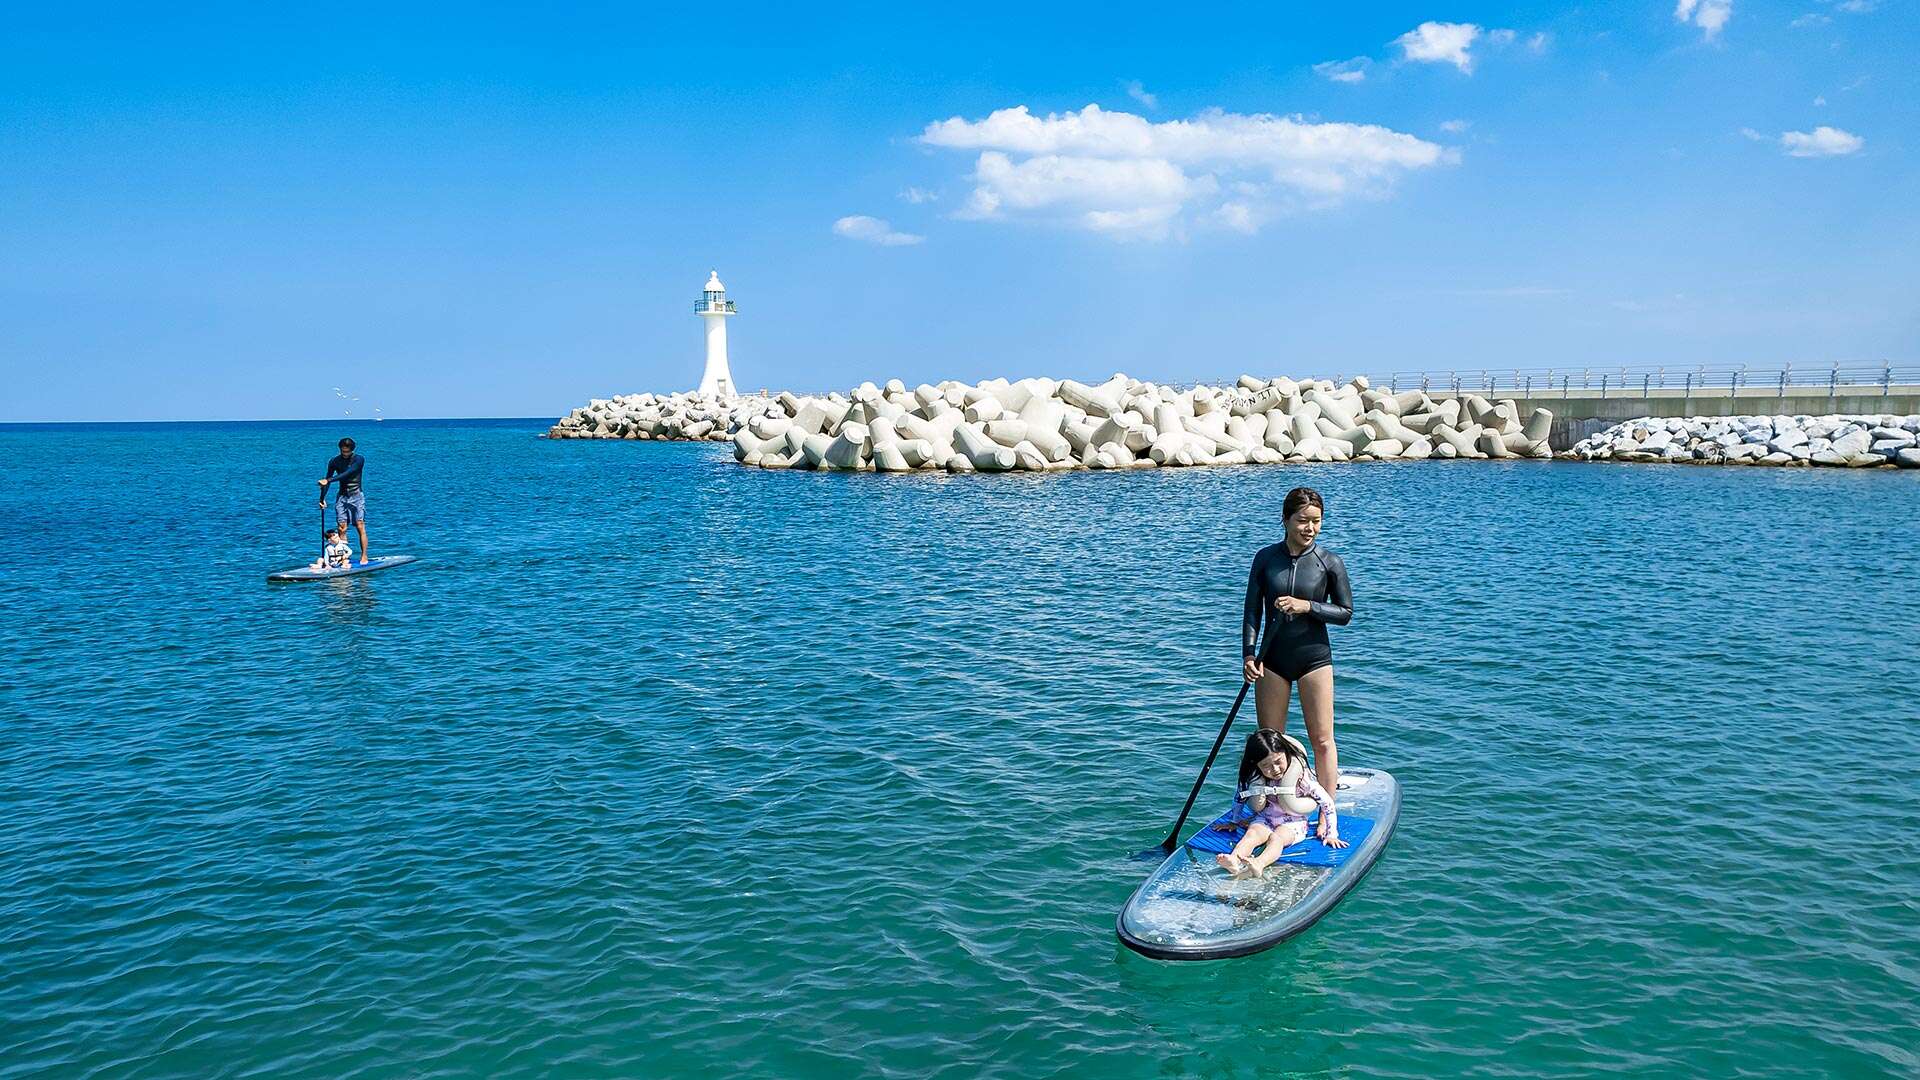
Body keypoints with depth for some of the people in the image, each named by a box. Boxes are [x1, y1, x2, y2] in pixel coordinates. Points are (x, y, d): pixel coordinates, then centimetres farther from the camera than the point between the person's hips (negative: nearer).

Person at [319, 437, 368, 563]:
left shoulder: (359, 460, -8)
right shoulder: (334, 462, 4)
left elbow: (347, 474, -22)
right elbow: (327, 479, 5)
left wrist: (328, 480, -29)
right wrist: (322, 498, -5)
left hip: (356, 496, -3)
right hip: (342, 496, 3)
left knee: (360, 527, -8)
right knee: (341, 528, -3)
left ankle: (364, 557, -5)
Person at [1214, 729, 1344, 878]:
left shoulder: (1302, 776, -18)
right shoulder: (1254, 777, -10)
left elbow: (1328, 804, -11)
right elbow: (1239, 798, 10)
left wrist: (1331, 835, -11)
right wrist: (1235, 822, 20)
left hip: (1293, 823, -3)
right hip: (1264, 820, 3)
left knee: (1276, 837, -35)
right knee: (1252, 833, -30)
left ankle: (1258, 864, -66)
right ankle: (1234, 862, -60)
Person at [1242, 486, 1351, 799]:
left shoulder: (1330, 563, -6)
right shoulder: (1265, 558, -1)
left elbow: (1345, 613, -1)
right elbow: (1252, 611, 1)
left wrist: (1307, 606, -17)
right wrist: (1248, 655, -11)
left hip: (1314, 658, -2)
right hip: (1273, 659, 2)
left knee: (1322, 740, 0)